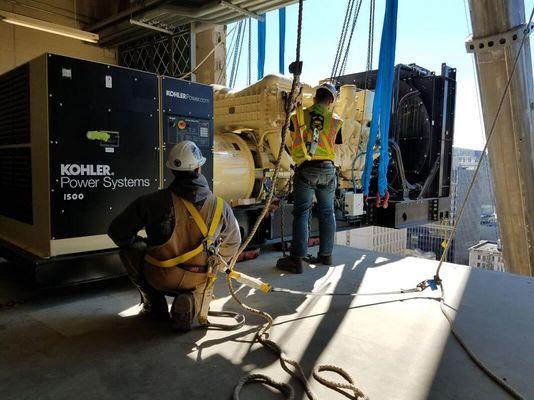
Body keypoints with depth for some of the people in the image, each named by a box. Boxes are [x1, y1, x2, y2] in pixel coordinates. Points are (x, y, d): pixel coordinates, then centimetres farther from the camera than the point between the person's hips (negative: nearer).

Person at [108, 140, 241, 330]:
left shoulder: (154, 201, -17)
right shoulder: (220, 207, -9)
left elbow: (117, 231, -7)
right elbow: (233, 242, 8)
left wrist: (137, 243, 13)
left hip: (159, 277, -1)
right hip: (198, 280, 2)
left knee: (128, 249, 25)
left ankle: (155, 304, 23)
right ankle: (192, 301, 1)